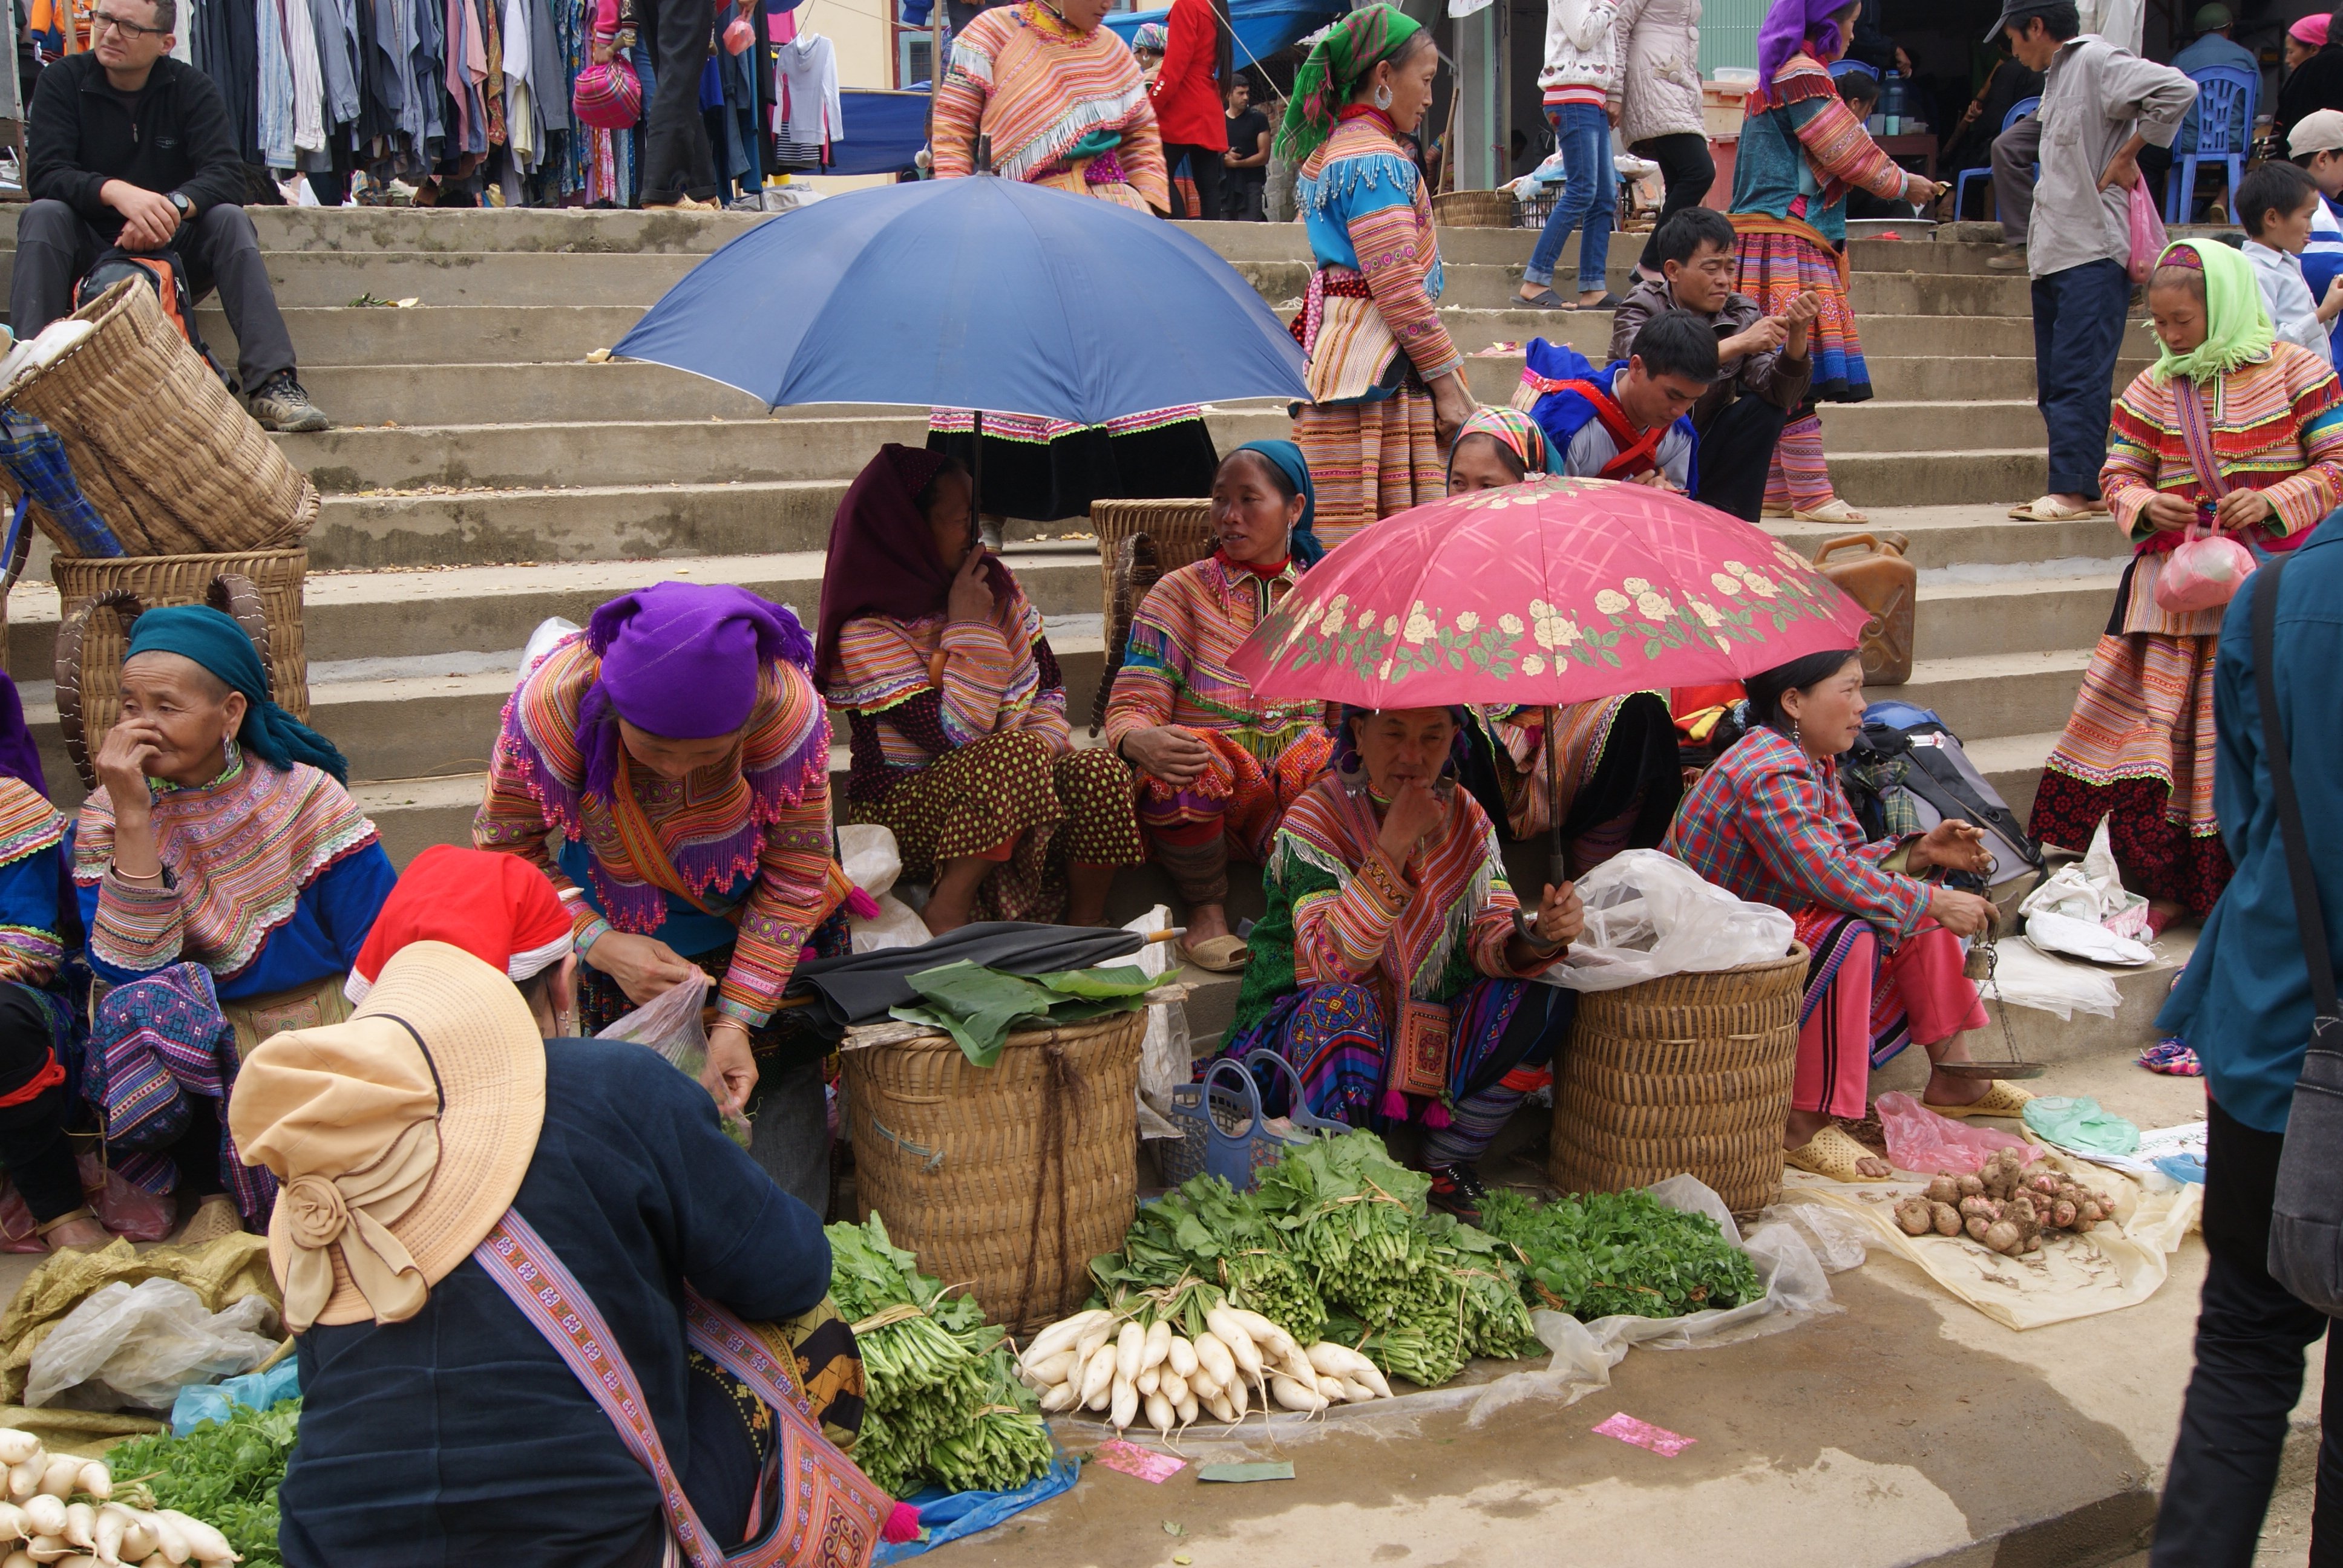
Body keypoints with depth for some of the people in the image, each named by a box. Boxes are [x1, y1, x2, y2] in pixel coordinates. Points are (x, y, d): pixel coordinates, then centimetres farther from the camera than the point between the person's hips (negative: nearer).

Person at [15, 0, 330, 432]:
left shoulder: (191, 88, -2)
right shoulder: (63, 81, -4)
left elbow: (227, 175, -16)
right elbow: (43, 174, -16)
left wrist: (174, 205, -36)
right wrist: (116, 192, -36)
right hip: (89, 256, 0)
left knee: (229, 219, -25)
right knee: (43, 215, -28)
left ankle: (271, 384, -38)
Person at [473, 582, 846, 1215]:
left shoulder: (787, 710, -33)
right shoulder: (552, 705, -33)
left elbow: (794, 875, -19)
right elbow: (503, 846, -16)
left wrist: (736, 1020, -23)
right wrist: (601, 944, -29)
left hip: (751, 923, 0)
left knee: (783, 1071, 6)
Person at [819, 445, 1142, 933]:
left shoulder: (996, 582, 5)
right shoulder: (867, 632, -15)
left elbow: (1049, 685, 11)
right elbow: (956, 736, -24)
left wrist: (1047, 736, -12)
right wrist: (968, 624, -19)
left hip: (1010, 784, 6)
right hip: (903, 811, -6)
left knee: (1098, 773, -24)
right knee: (1016, 752, -34)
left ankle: (1086, 926, -9)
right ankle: (946, 917, -24)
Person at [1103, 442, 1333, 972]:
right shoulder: (1180, 592, 8)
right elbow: (1132, 705, -2)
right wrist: (1140, 740, -28)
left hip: (1299, 790, 1)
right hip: (1205, 792, -1)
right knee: (1190, 752, -36)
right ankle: (1206, 911, -12)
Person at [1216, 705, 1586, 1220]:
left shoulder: (1465, 816, 0)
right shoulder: (1316, 818, -14)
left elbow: (1491, 941, -8)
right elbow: (1332, 963, -26)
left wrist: (1539, 936, -31)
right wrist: (1395, 843, -32)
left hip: (1431, 1044, 5)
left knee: (1544, 992, -16)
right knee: (1342, 1003, -36)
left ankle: (1447, 1164, -4)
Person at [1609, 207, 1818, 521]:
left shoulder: (1742, 314, -2)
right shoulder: (1642, 308, -13)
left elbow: (1780, 394, -13)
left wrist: (1797, 335, -29)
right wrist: (1738, 343, -37)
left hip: (1701, 453, 4)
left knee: (1765, 407, -16)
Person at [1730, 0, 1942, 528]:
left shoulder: (1777, 75, 22)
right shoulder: (1803, 74, -8)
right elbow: (1850, 154, -7)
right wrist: (1905, 185, 8)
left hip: (1769, 242, 10)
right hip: (1789, 242, -10)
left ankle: (1775, 491, 10)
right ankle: (1812, 495, -9)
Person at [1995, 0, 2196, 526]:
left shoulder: (2098, 61, -7)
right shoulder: (2058, 74, 21)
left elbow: (2177, 91, -21)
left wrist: (2126, 157, -13)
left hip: (2094, 251, -10)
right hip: (2054, 254, 10)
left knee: (2078, 376, -11)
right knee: (2054, 382, 8)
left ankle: (2076, 488, -10)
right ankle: (2083, 488, 12)